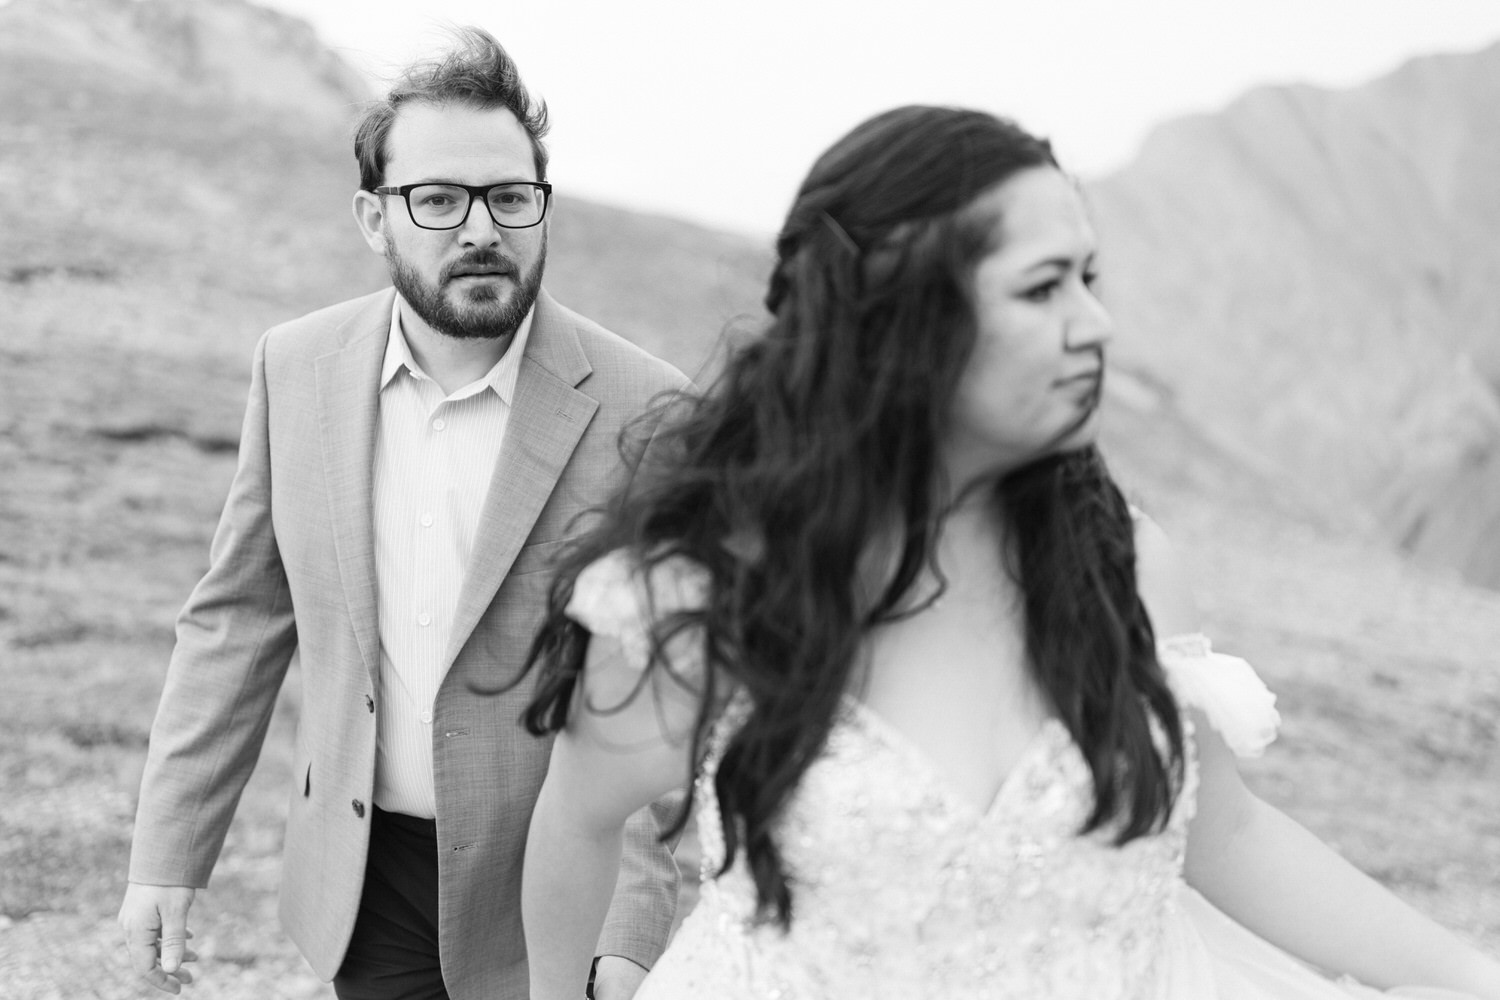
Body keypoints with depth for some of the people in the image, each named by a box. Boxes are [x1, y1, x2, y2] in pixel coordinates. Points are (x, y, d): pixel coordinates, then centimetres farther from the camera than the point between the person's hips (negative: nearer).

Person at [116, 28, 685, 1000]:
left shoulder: (638, 408, -14)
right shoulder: (299, 366, -2)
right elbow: (240, 617, 4)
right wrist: (168, 855, 2)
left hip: (546, 890, -3)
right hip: (362, 874, 3)